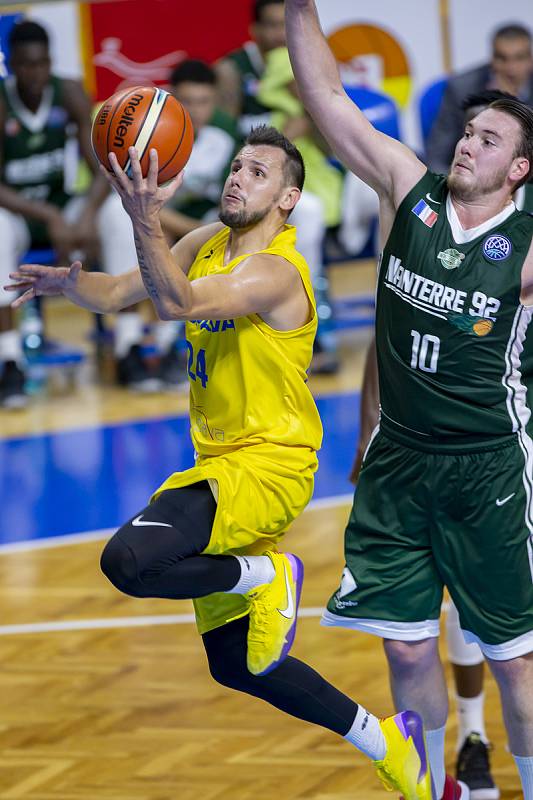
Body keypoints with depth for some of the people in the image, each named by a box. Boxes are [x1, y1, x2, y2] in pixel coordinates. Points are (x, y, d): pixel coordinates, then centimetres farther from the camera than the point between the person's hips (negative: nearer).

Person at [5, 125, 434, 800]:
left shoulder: (275, 271, -19)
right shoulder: (209, 244, 8)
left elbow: (178, 301, -35)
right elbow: (119, 292, 9)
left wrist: (145, 222, -51)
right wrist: (65, 280, -12)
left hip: (267, 466, -9)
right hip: (224, 464, 9)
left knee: (128, 560, -30)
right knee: (234, 664, 14)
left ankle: (267, 577, -6)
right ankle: (381, 741, 26)